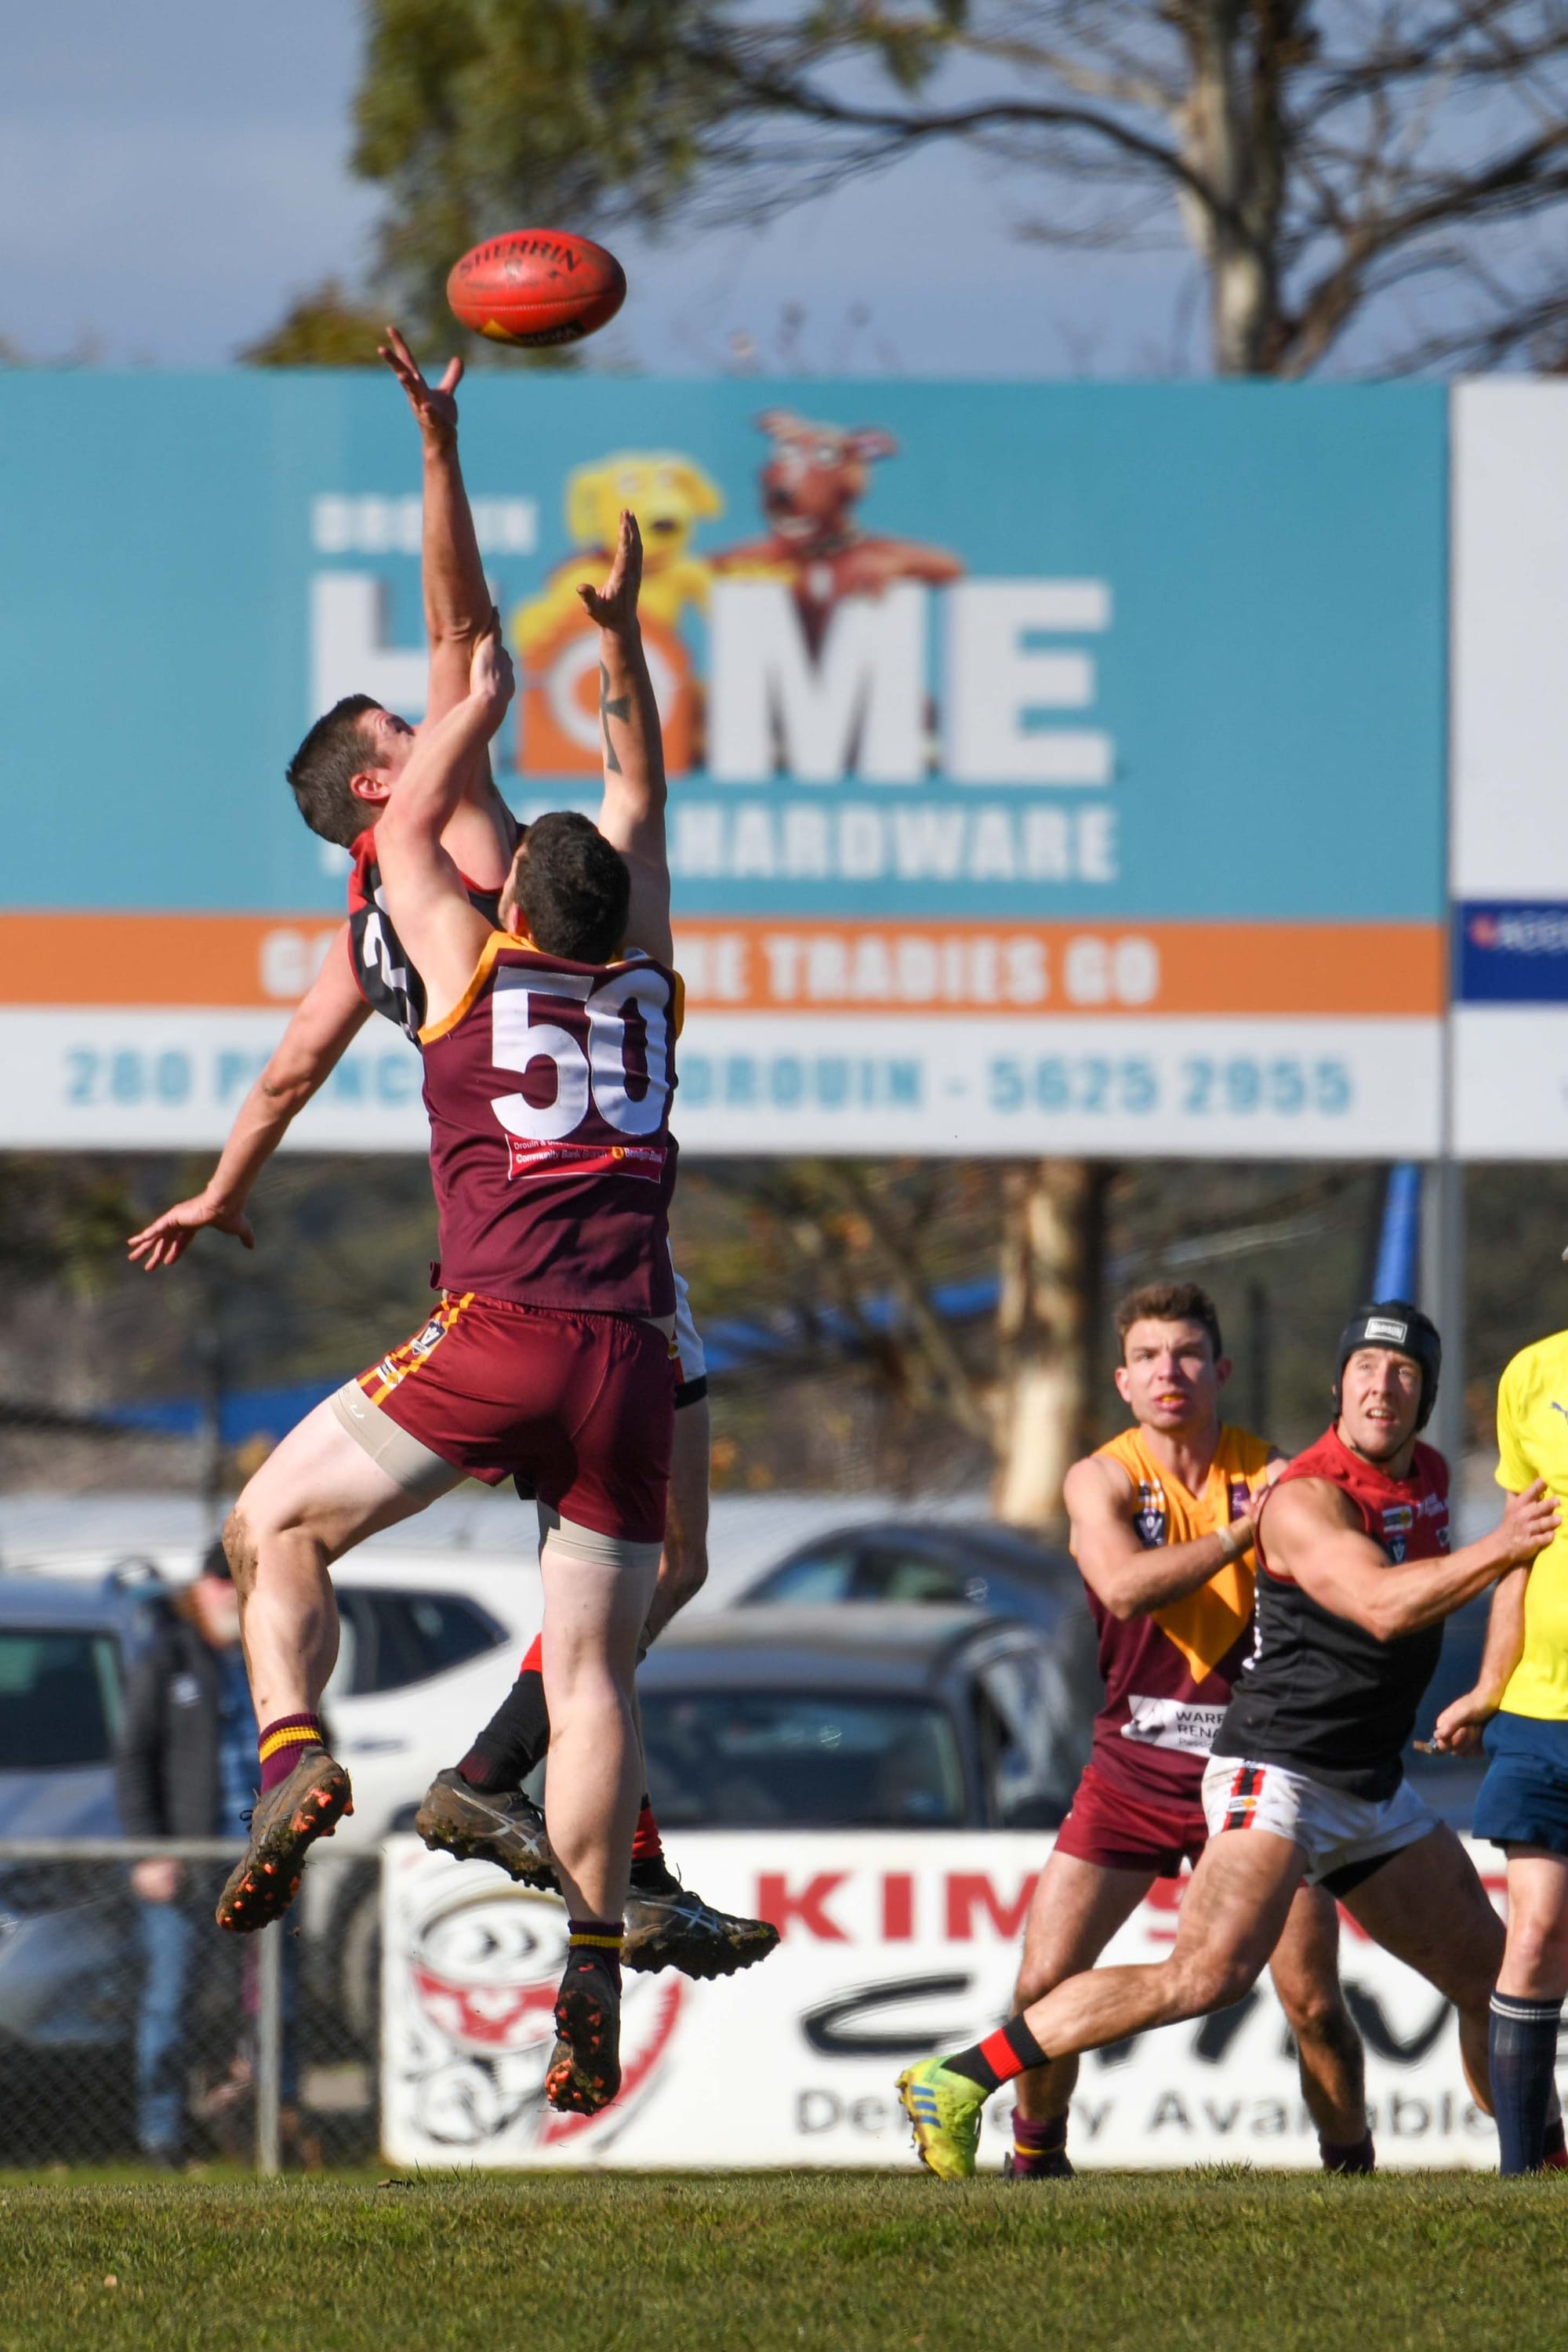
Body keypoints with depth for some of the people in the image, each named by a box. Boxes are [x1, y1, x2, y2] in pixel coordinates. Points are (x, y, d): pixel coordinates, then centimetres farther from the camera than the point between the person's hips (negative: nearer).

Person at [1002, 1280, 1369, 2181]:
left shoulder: (1271, 1472, -2)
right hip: (1134, 1767, 0)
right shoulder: (1102, 1479, -3)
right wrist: (1242, 1533, -27)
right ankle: (1036, 2155, 16)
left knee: (1314, 2001, -7)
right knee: (1046, 1983, -7)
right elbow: (1123, 1586, -23)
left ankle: (1351, 2165, 13)